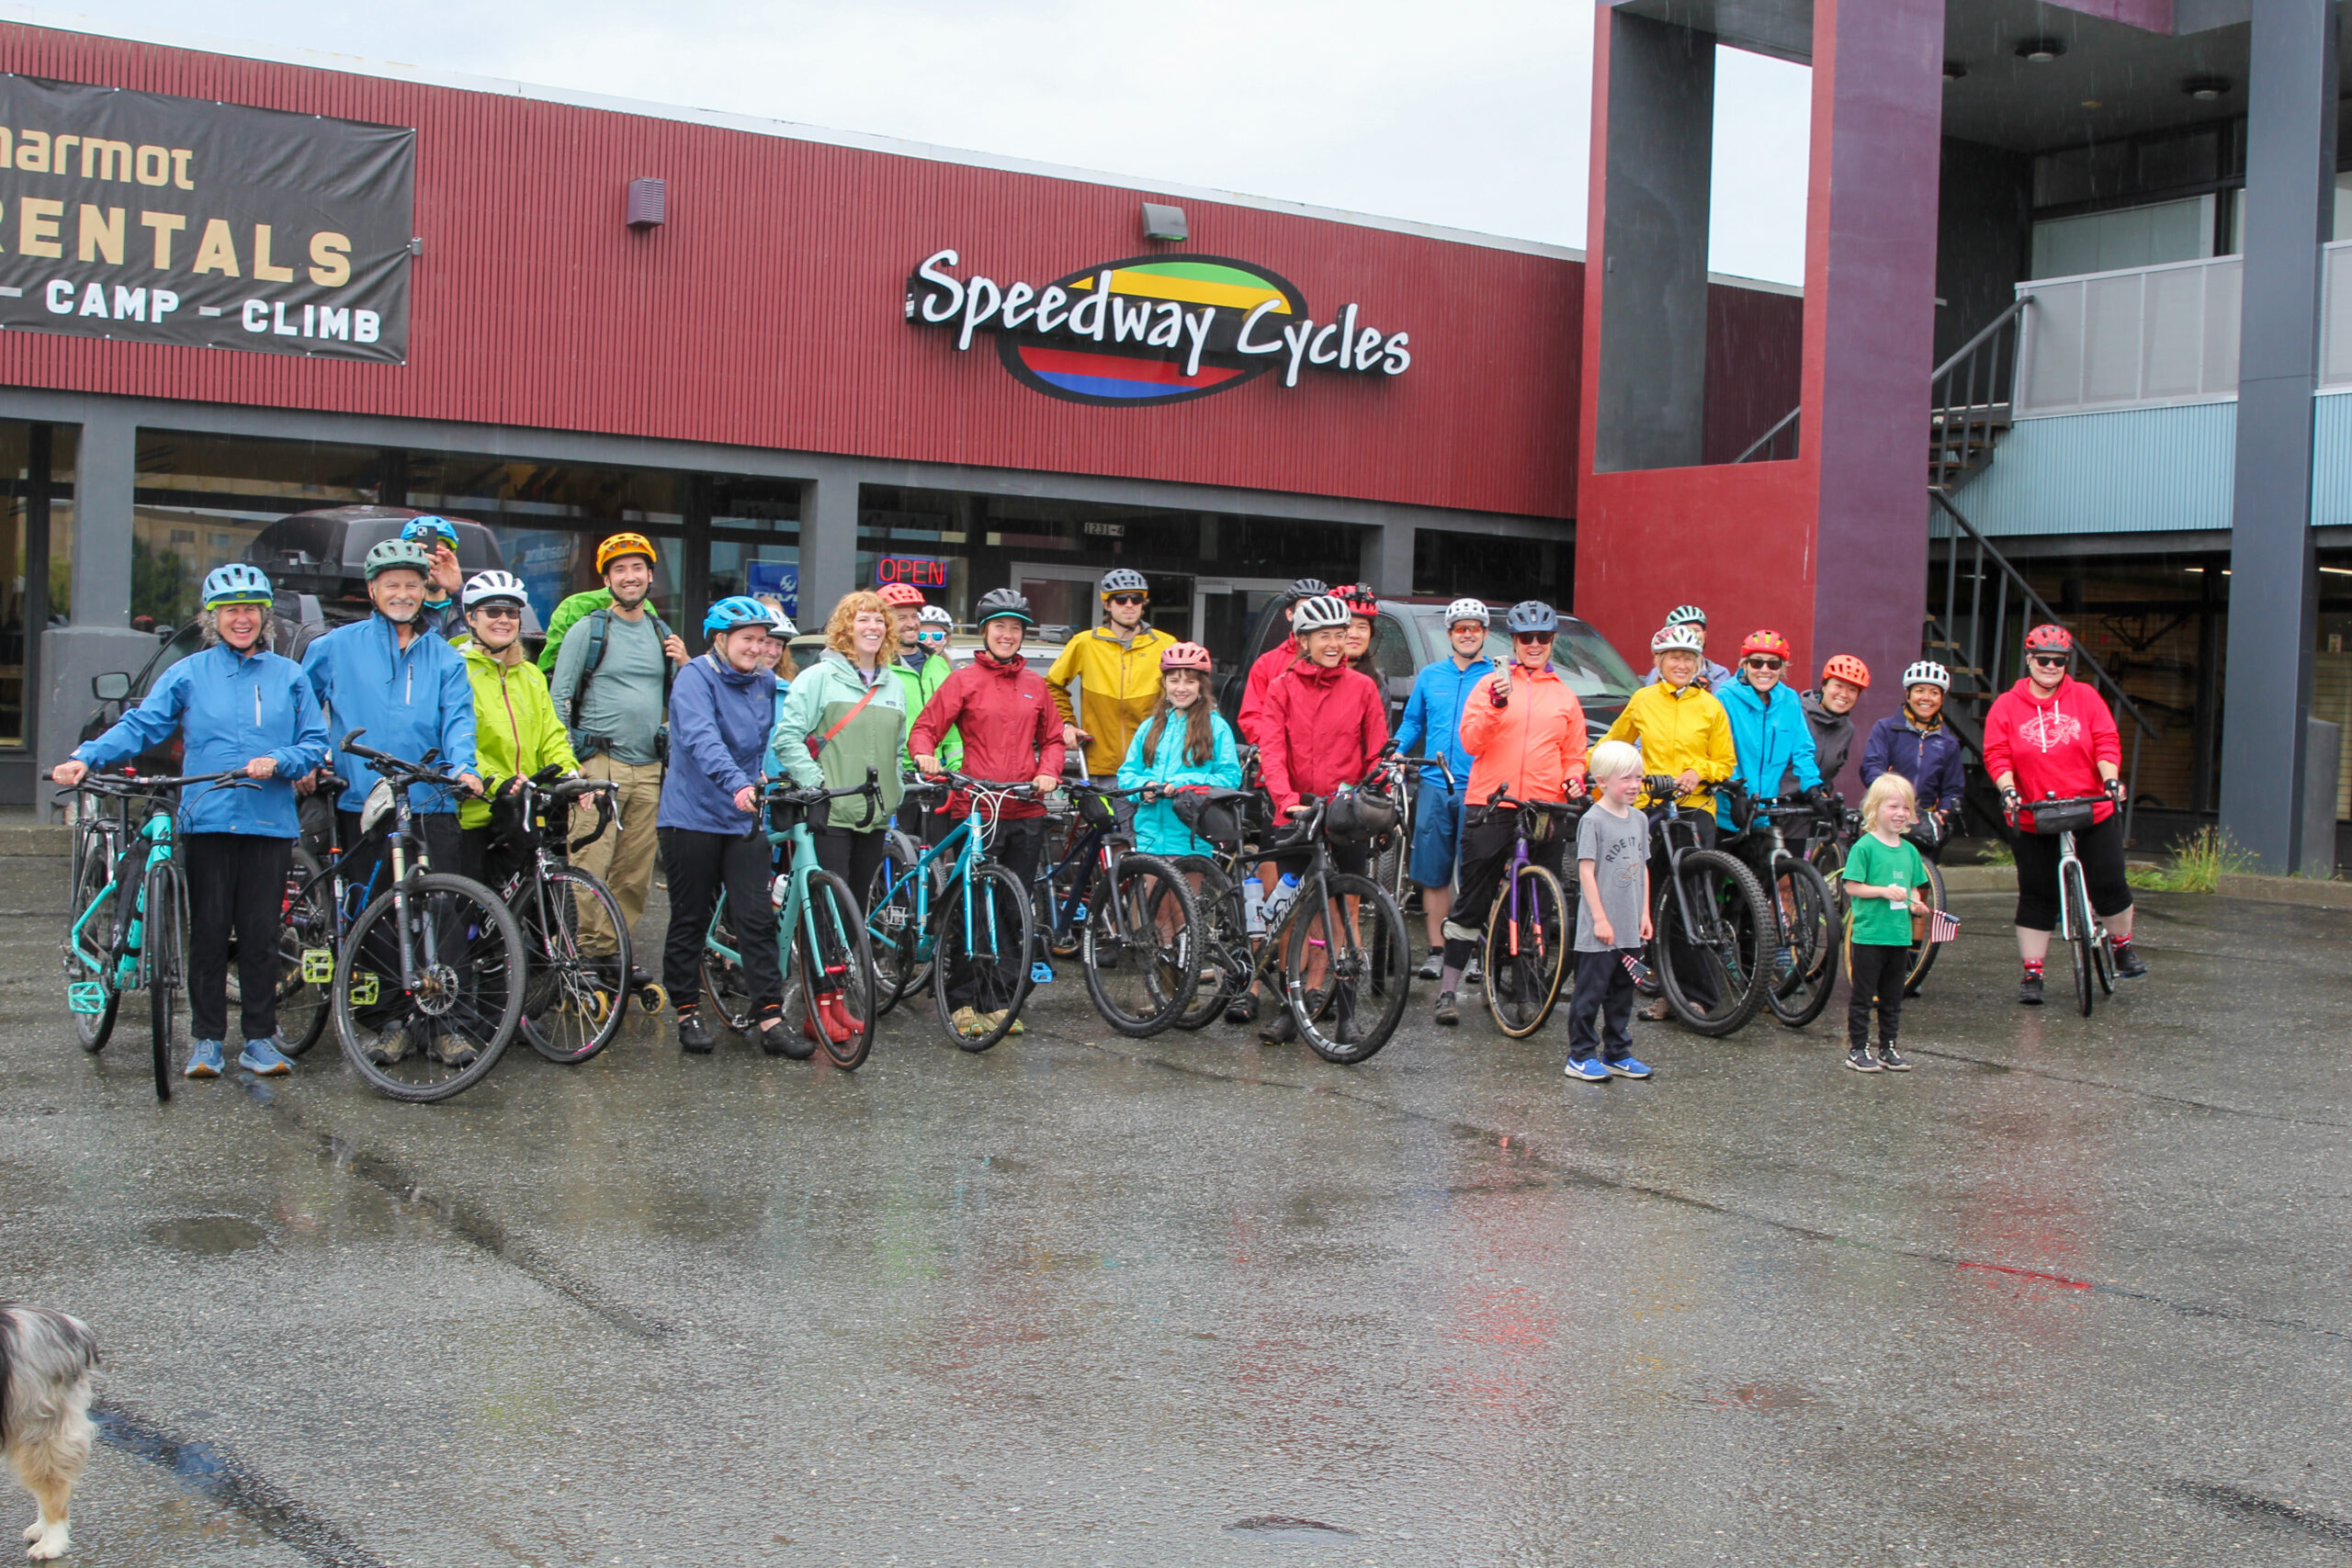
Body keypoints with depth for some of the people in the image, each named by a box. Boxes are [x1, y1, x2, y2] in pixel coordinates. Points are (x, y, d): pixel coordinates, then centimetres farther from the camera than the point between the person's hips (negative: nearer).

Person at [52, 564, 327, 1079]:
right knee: (209, 931, 0)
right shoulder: (188, 674, 8)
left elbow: (315, 742, 8)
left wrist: (277, 762, -11)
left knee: (261, 934, 1)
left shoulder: (290, 676, 11)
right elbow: (139, 726, 1)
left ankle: (260, 1040, 8)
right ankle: (207, 1040, 9)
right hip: (207, 820, 0)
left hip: (270, 822, 0)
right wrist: (87, 757, -13)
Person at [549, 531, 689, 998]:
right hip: (600, 764, -5)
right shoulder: (587, 629, 2)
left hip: (648, 770, 5)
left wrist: (685, 666, 1)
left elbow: (677, 702, 22)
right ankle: (583, 953, -5)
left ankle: (614, 949, 15)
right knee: (589, 868, -11)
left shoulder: (662, 634, 17)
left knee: (636, 873, 5)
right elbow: (559, 697, -1)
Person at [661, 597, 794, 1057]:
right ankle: (688, 1013, 18)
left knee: (757, 919, -3)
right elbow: (701, 738, -27)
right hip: (693, 815, -4)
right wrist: (736, 782, -41)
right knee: (690, 919, 6)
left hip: (743, 819, 4)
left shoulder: (765, 683, 10)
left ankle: (770, 1020, -3)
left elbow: (775, 738, 24)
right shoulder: (695, 678, -10)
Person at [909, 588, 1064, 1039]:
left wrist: (1048, 772, 2)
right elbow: (926, 726, -1)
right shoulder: (964, 680, 2)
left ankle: (1005, 999, 15)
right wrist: (925, 754, -22)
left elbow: (1052, 738, 21)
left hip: (1025, 812, 4)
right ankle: (961, 1002, 3)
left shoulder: (1036, 687, 14)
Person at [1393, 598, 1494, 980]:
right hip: (1434, 786, 3)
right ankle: (1437, 951, 11)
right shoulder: (1430, 676, 15)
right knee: (1433, 874, 4)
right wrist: (1397, 751, 4)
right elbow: (1412, 721, 22)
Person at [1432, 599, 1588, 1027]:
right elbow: (1471, 741, -5)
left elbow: (1574, 755, 21)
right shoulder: (1490, 683, 6)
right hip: (1490, 806, -3)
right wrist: (1497, 703, -18)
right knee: (1472, 903, -2)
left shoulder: (1565, 697, 16)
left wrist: (1574, 781, 0)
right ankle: (1447, 990, 4)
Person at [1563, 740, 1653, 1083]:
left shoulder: (1639, 819, 10)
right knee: (1591, 991, -1)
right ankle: (1581, 1056, 6)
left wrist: (1645, 914, 11)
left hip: (1630, 927, 7)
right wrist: (1600, 919, -16)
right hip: (1599, 930, -7)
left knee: (1622, 993, 14)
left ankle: (1617, 1054, 23)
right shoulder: (1593, 820, -11)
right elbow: (1586, 871, -14)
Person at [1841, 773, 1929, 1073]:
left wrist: (1915, 903, -2)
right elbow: (1852, 886, -11)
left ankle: (1888, 1048, 22)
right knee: (1862, 995, 1)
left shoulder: (1909, 850, 10)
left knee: (1892, 998, 13)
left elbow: (1912, 887, 18)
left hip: (1899, 935, 6)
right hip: (1868, 934, -6)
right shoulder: (1864, 846, -8)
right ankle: (1857, 1049, 7)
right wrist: (1884, 891, -20)